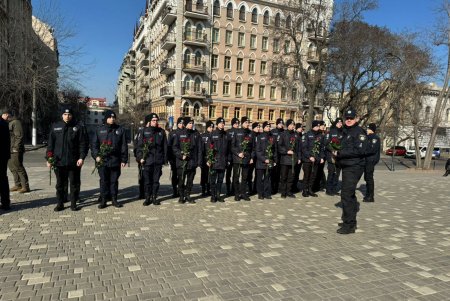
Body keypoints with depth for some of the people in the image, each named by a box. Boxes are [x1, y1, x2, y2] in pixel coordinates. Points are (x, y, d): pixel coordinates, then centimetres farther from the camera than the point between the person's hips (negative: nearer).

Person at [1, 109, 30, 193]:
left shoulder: (15, 122, -11)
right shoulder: (8, 123, 19)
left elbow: (19, 136, -18)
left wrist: (16, 147, -21)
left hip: (15, 150, -10)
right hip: (10, 150, 10)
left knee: (19, 167, -10)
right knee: (12, 167, 14)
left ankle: (25, 186, -6)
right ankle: (17, 185, 23)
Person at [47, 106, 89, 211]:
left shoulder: (79, 127, 0)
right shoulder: (55, 127, 8)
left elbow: (84, 143, -4)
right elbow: (50, 144, 8)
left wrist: (82, 157, -12)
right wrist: (49, 158, 3)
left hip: (74, 162, -2)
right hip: (59, 162, 2)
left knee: (74, 183, 7)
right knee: (60, 184, 11)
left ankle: (73, 203, 18)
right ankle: (60, 203, 22)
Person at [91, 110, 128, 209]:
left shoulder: (120, 130, 6)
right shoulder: (99, 130, 7)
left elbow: (124, 146, 5)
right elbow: (94, 144, 6)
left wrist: (124, 159, 0)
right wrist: (96, 155, -8)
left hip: (115, 160, 0)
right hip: (102, 160, 0)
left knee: (114, 180, 8)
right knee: (104, 181, 5)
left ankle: (114, 199, 17)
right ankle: (104, 200, 13)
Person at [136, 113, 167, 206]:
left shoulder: (161, 132, 9)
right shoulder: (144, 131, 4)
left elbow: (165, 146, 9)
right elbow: (139, 145, 2)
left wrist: (165, 158, 4)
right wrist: (140, 157, -8)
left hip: (158, 160, 2)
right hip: (148, 160, -2)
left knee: (156, 180, 7)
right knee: (147, 180, 3)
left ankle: (154, 197, 17)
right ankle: (147, 198, 14)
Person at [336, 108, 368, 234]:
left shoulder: (359, 132, -11)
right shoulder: (345, 131, 16)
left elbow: (360, 150, -22)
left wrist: (340, 153, -18)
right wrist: (338, 153, 7)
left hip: (354, 167, -10)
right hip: (347, 167, 10)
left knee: (346, 195, -11)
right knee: (349, 194, 18)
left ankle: (349, 225, -3)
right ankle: (350, 221, 32)